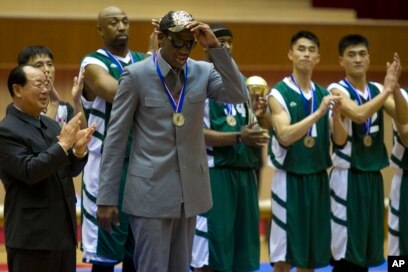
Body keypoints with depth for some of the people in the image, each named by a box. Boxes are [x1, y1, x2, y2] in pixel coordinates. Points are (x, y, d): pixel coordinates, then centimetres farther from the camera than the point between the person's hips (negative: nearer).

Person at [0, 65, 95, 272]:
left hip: (63, 231, 8)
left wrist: (79, 150, -6)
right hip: (31, 235, -8)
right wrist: (63, 145, -21)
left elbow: (70, 170, 14)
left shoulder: (51, 125, 14)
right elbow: (29, 171, -21)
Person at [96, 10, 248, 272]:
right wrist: (107, 198, -8)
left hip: (190, 190, 4)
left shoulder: (203, 71, 3)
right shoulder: (136, 75, -7)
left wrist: (216, 47, -19)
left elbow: (239, 96, -13)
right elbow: (116, 137, -5)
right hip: (151, 191, -4)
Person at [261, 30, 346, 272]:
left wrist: (336, 116, -14)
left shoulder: (324, 95, 8)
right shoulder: (279, 94, -8)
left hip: (318, 178, 5)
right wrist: (318, 113, -25)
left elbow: (340, 141, 5)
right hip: (290, 179, -5)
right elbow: (285, 136, -21)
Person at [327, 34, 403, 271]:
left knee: (365, 249, 11)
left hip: (373, 176, 6)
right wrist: (387, 89, -25)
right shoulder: (338, 90, -9)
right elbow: (359, 114, -28)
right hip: (348, 176, -6)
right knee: (345, 251, -6)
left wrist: (395, 89, -21)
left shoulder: (377, 90, 9)